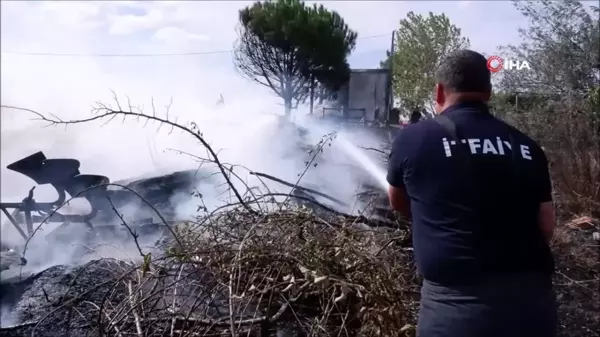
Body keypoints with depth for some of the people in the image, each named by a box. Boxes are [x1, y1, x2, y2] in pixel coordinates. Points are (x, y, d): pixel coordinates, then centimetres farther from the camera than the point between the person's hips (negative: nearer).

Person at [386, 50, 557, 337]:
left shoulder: (412, 138, -4)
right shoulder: (527, 148, 4)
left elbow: (398, 204, 12)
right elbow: (546, 228, 7)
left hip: (457, 304, -4)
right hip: (534, 303, 4)